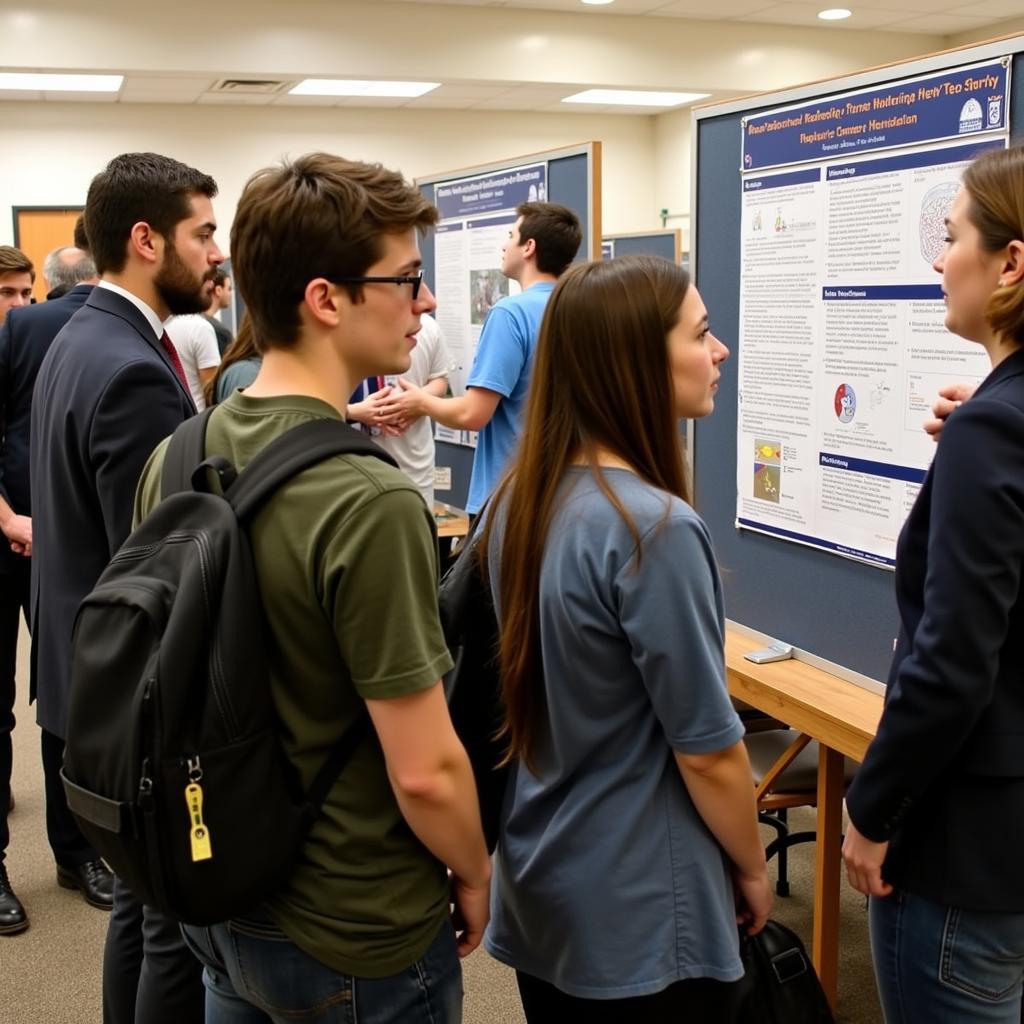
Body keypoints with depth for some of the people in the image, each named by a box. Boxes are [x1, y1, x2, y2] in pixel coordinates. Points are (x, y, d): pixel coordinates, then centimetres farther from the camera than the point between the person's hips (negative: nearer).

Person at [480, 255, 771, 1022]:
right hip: (638, 914, -7)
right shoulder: (653, 527, -26)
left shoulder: (518, 499, -2)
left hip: (538, 882, 7)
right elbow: (707, 752, -19)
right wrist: (753, 869, -2)